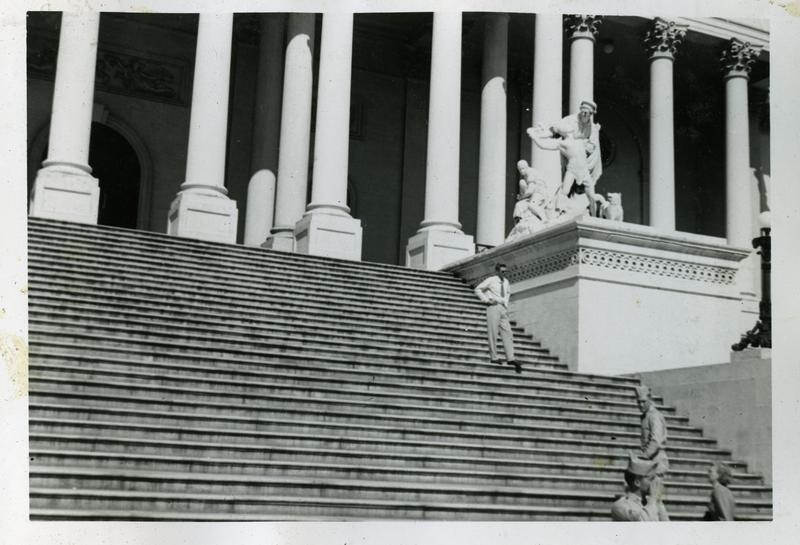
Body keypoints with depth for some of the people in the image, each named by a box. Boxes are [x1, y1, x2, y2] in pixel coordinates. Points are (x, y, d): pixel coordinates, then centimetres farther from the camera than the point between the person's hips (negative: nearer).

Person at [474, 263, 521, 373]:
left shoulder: (506, 281, 15)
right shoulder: (491, 280, -2)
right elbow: (478, 289, 0)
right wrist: (486, 300, -8)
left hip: (503, 309, 6)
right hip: (493, 307, -6)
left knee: (507, 333, -4)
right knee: (493, 333, -5)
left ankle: (510, 358, -9)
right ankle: (494, 357, 0)